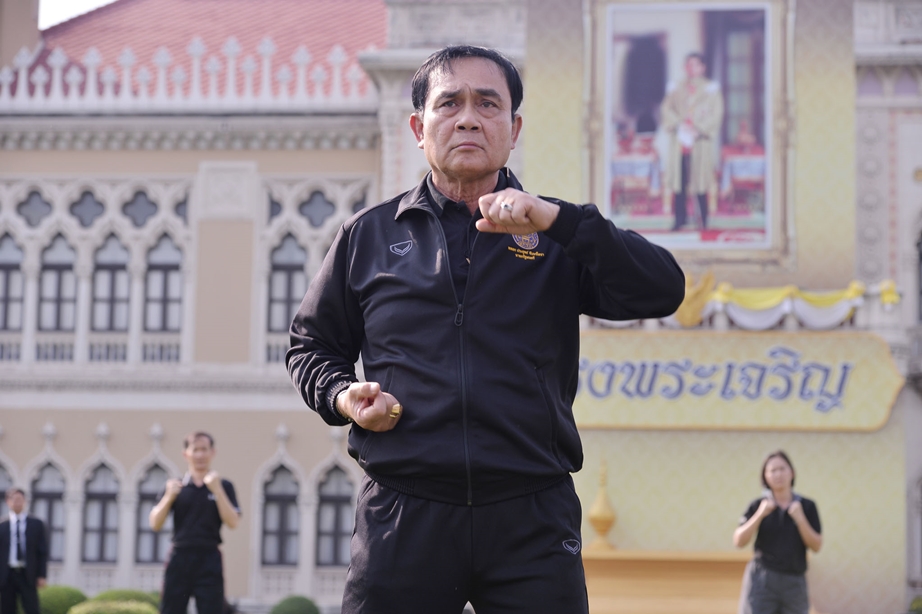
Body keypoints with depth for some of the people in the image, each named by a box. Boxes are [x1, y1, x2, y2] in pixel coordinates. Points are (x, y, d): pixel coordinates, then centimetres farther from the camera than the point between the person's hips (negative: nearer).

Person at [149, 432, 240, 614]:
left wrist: (217, 489, -14)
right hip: (180, 557, 1)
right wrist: (169, 496, -11)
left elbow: (233, 522, -6)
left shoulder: (223, 486, 7)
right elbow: (155, 524, 3)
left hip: (209, 560, -1)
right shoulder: (175, 487, 11)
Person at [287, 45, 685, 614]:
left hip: (532, 518, 0)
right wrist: (340, 395, -1)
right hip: (402, 517, 1)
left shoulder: (557, 234, 9)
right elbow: (312, 345, 22)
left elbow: (662, 292, -6)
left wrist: (555, 219, -16)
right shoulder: (368, 236, 13)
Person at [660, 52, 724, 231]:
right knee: (679, 179, -1)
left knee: (700, 180, -6)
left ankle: (704, 219, 2)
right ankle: (680, 217, 5)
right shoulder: (678, 89, 15)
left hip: (700, 141, -3)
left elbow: (716, 114, -2)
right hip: (679, 141, 3)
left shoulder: (711, 89, 5)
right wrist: (680, 123, -10)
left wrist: (698, 129, -12)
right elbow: (666, 108, 6)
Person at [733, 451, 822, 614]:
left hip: (795, 582, 2)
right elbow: (738, 541, -4)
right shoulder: (758, 506, 4)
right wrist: (760, 514, -15)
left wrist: (800, 519, -14)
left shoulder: (807, 506, 6)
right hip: (761, 580, -2)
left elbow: (816, 546, 1)